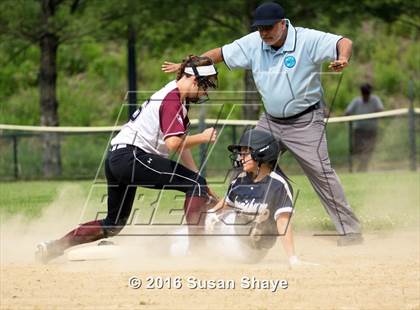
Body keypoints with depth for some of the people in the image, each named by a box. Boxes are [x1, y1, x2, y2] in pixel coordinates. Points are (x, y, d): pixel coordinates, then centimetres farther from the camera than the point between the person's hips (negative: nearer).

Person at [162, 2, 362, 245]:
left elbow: (344, 43, -29)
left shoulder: (308, 40, -20)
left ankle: (350, 232, -8)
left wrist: (342, 59, -52)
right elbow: (221, 53, 5)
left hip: (305, 122, -6)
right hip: (270, 121, 6)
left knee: (321, 172, -13)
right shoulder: (253, 43, -5)